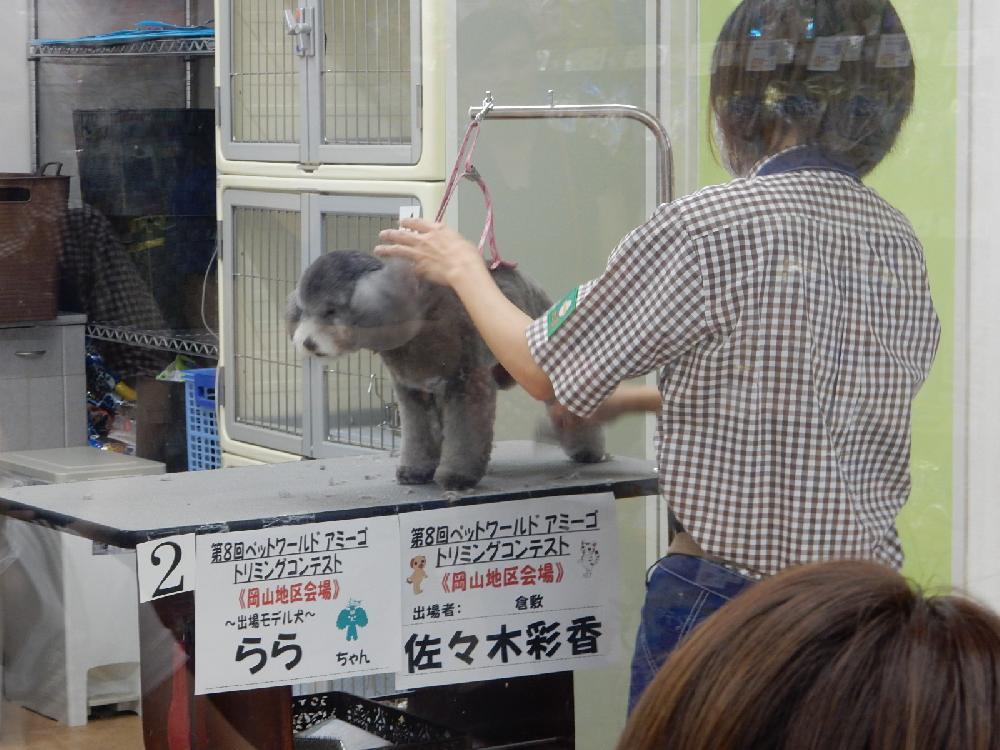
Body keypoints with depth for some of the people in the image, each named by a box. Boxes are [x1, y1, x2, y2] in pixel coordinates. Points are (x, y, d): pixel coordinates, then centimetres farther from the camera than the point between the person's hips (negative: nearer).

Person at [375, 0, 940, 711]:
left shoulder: (708, 226, -16)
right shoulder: (900, 240, 4)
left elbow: (547, 372, -4)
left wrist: (463, 267, 13)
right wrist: (633, 399, 29)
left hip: (726, 596, -6)